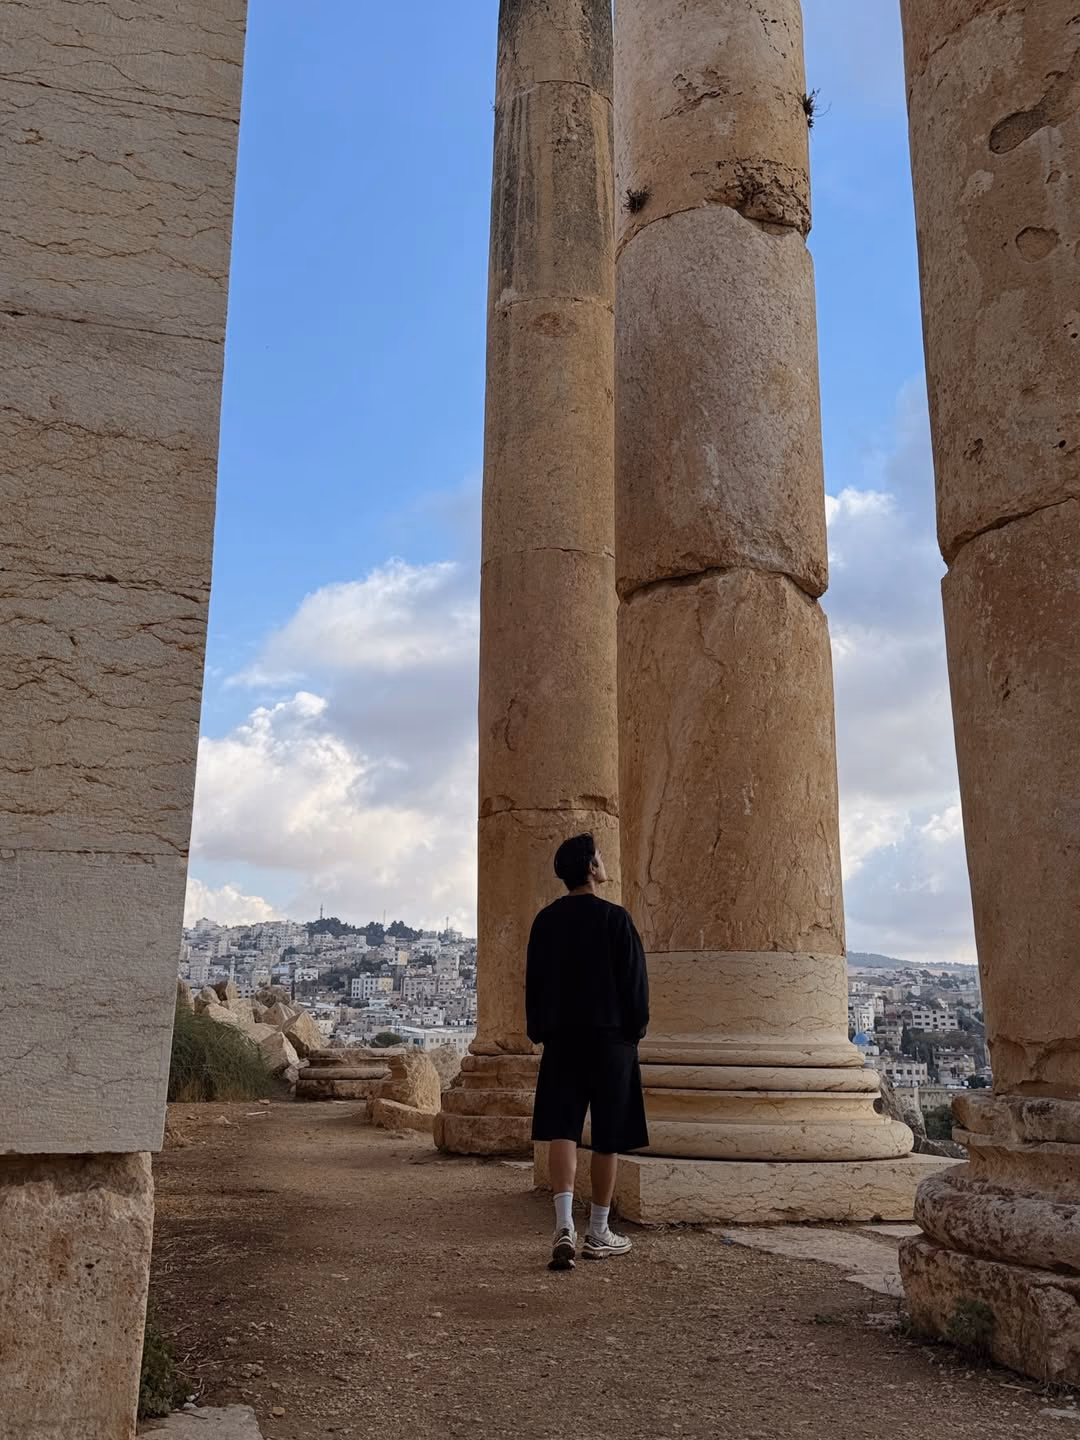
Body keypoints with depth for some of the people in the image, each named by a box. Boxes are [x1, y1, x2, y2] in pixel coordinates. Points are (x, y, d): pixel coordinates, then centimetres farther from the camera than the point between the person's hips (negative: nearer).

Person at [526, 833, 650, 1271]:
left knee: (562, 1131, 1)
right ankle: (598, 1234, 16)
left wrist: (539, 1032, 17)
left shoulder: (545, 921, 5)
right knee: (608, 1138, 7)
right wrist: (635, 1029, 5)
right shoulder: (614, 918, -8)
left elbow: (533, 981, 10)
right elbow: (635, 981, -6)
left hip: (560, 1037, 3)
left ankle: (565, 1226, -16)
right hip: (610, 1037, -3)